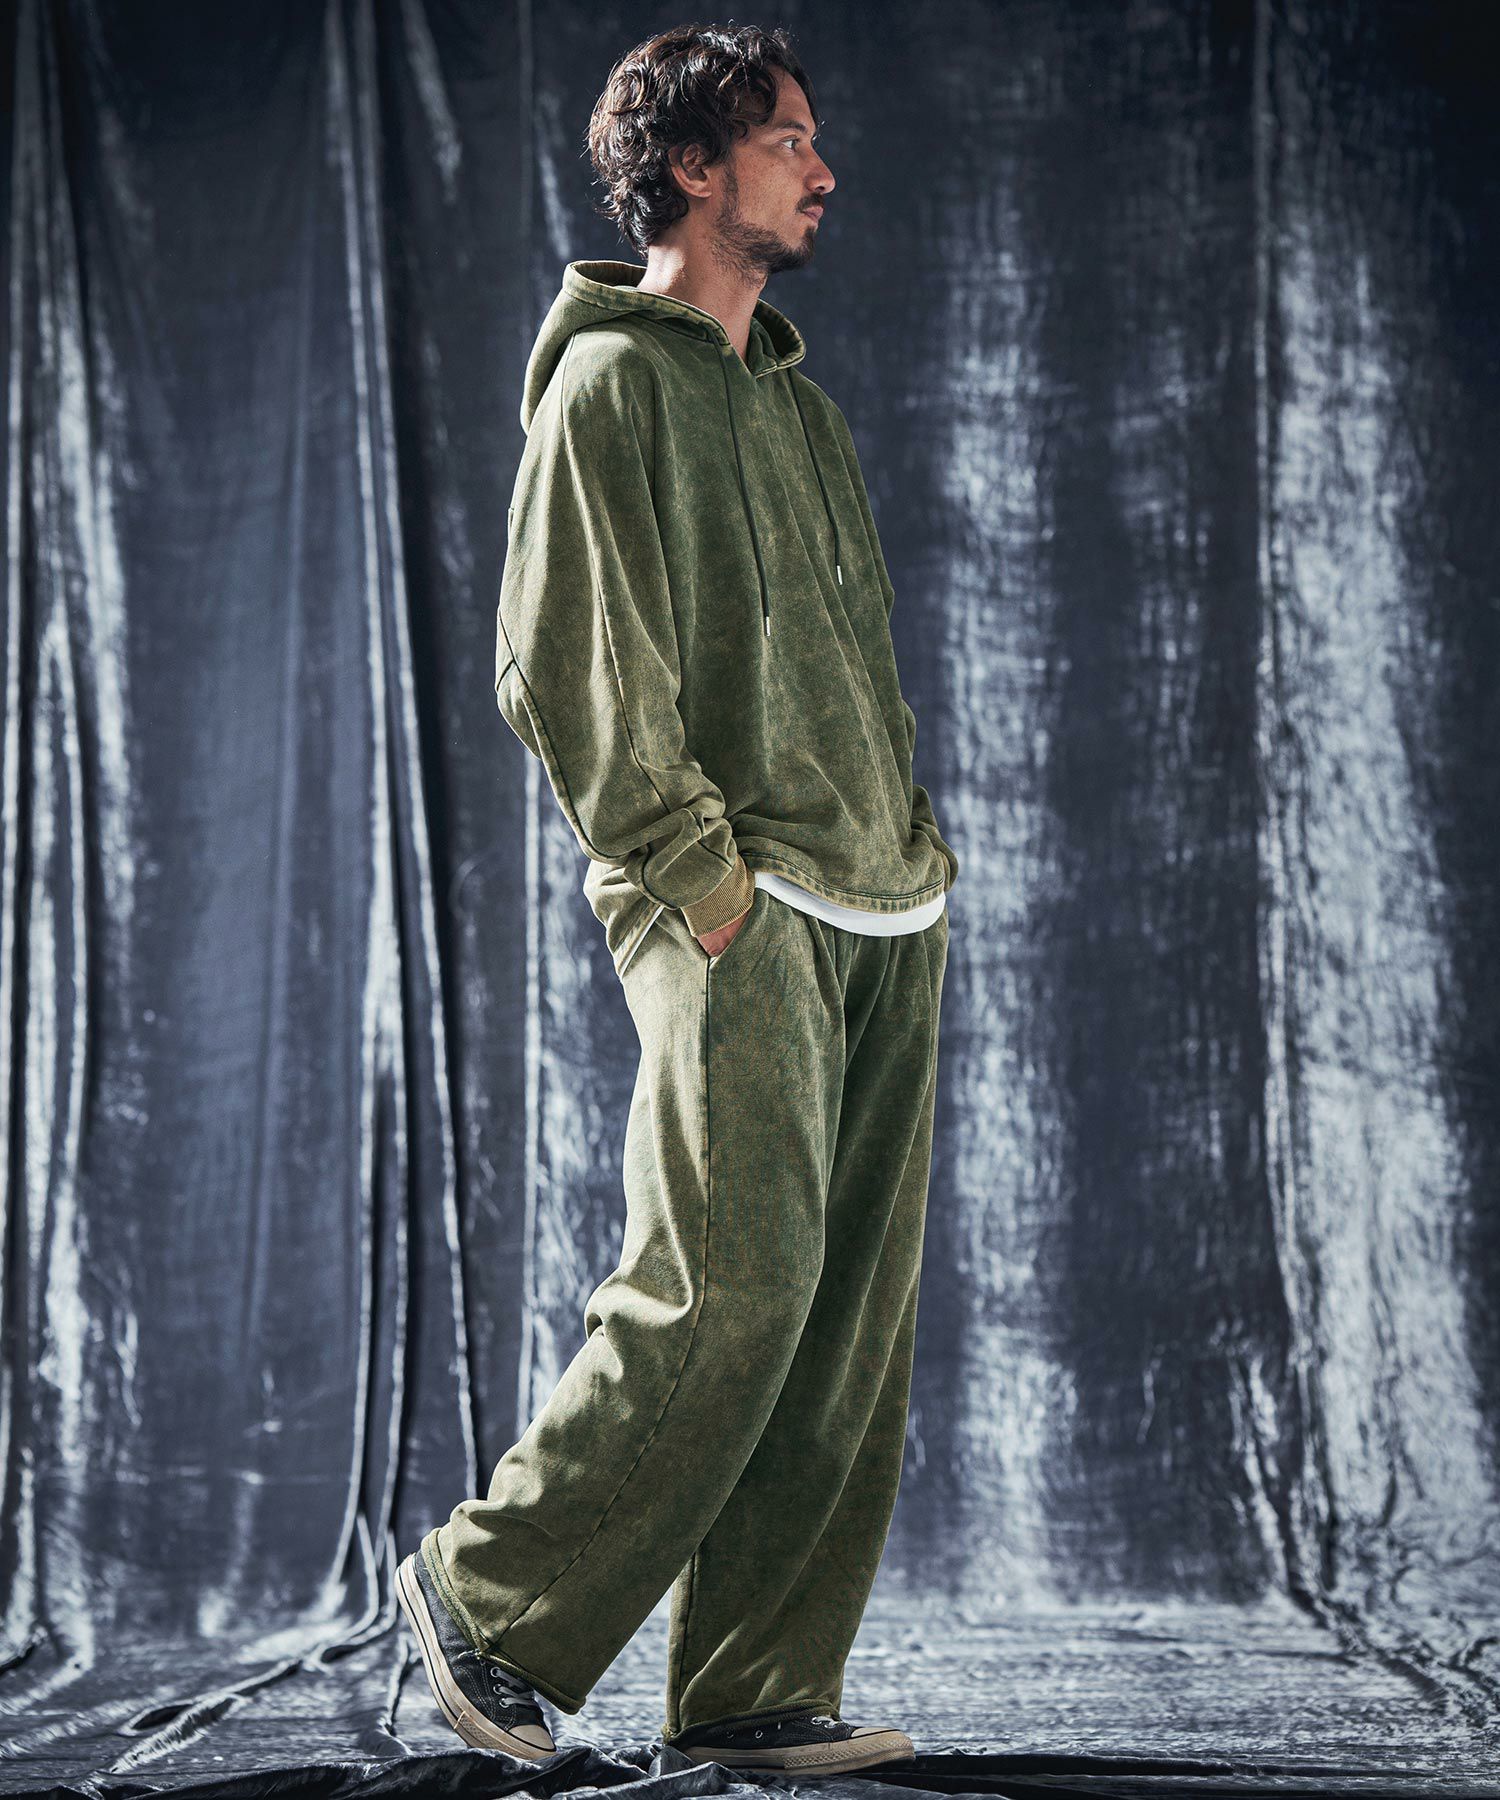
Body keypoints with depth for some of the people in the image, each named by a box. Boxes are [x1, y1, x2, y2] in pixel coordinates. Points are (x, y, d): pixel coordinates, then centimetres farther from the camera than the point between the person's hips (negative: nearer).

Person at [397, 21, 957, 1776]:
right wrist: (697, 868, -14)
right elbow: (565, 665, -9)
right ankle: (492, 1595, 3)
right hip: (733, 913, -8)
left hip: (883, 913, 8)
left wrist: (915, 842, 13)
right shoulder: (612, 379, -2)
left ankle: (754, 1691, 7)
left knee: (852, 1319, 2)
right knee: (732, 1289, -14)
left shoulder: (800, 403, 23)